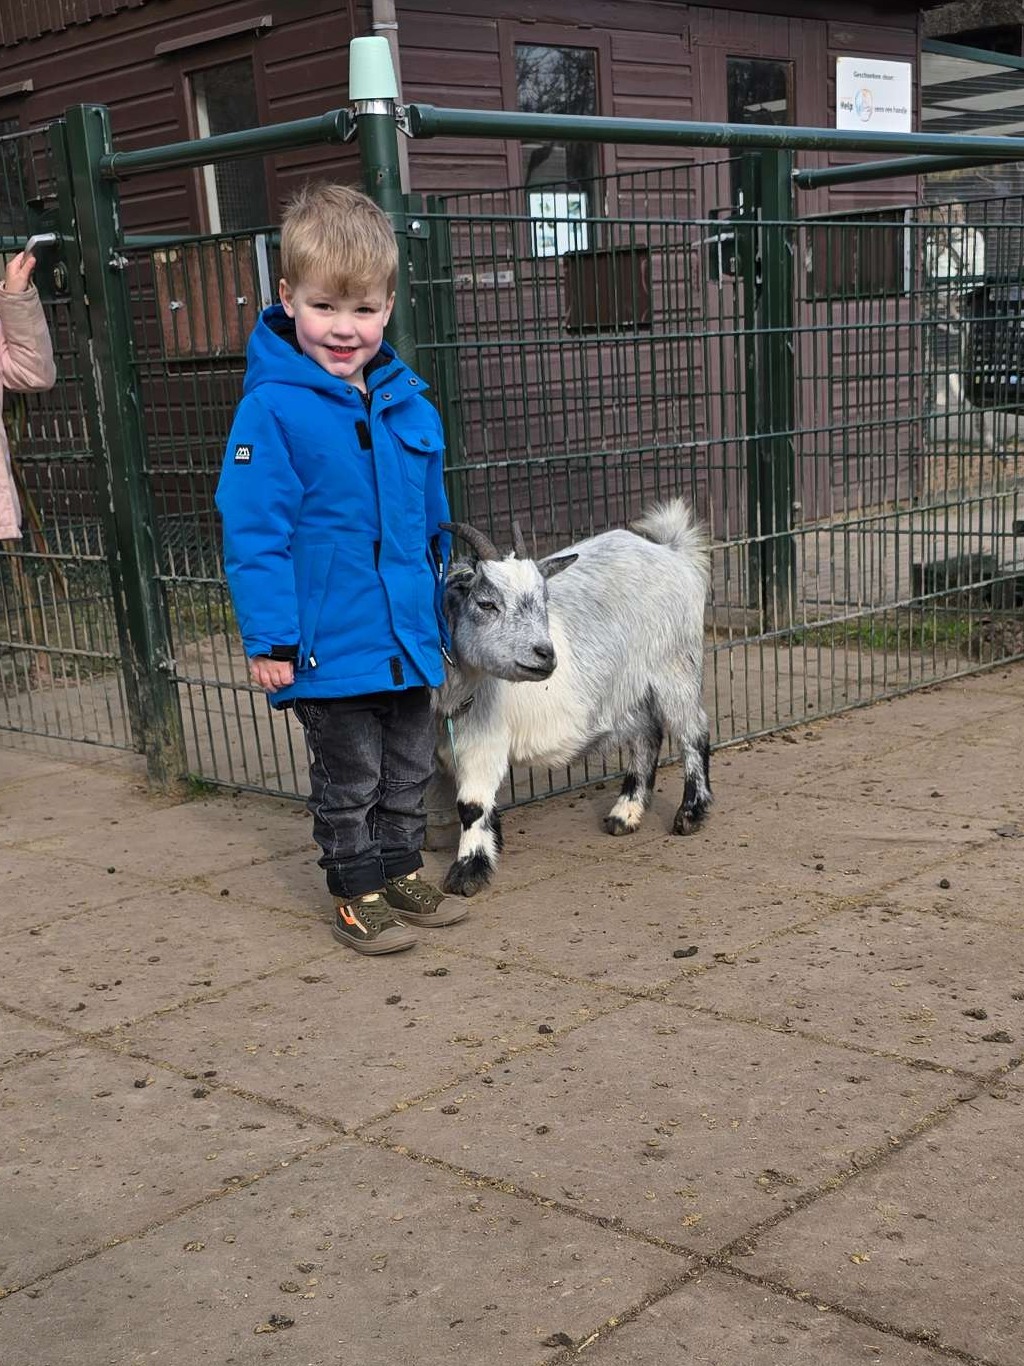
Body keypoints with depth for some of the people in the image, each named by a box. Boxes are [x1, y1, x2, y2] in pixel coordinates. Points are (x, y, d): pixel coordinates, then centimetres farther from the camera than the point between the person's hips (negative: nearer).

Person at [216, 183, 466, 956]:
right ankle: (359, 896, 26)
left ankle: (402, 872, 38)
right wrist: (268, 639, -18)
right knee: (348, 782, 11)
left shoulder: (408, 402, 2)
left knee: (409, 771, 20)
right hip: (330, 649, -6)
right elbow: (254, 534, -17)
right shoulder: (273, 410, -16)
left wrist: (442, 612, 16)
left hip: (408, 639, 6)